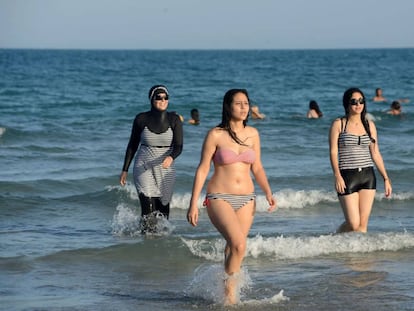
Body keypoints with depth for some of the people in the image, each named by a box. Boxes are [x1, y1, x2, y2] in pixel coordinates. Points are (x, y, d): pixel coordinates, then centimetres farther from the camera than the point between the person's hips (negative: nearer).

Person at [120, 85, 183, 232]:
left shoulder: (174, 119, -4)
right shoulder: (141, 119, -4)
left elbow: (178, 146, -10)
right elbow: (132, 145, 6)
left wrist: (171, 157, -32)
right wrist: (125, 170, 6)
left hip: (166, 169, 1)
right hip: (144, 168, -1)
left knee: (163, 209, 8)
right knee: (148, 209, -13)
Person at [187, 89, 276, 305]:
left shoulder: (252, 134, 6)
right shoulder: (216, 135, -6)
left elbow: (257, 168, 14)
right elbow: (202, 169, -4)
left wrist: (268, 192, -2)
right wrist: (193, 204, -7)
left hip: (246, 199, 5)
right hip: (219, 198, -4)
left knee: (233, 248, 6)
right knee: (239, 244, -21)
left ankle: (226, 289, 21)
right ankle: (230, 288, -4)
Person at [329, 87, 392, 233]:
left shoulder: (369, 125, 10)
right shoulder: (338, 124, -1)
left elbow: (375, 153, 14)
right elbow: (333, 151, -5)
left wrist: (386, 178, 11)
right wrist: (337, 176, -18)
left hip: (368, 176, 4)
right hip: (347, 176, -4)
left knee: (363, 223, -1)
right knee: (353, 224, -9)